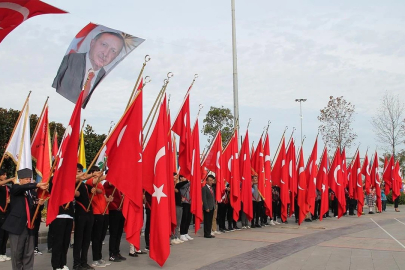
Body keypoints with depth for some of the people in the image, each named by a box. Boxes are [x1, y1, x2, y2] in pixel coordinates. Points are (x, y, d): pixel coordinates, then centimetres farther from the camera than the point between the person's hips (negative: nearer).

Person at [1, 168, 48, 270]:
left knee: (29, 253, 6)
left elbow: (34, 207, 13)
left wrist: (39, 204, -8)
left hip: (29, 226, 5)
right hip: (17, 226, -4)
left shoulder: (32, 191, 13)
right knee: (16, 253, 3)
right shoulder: (15, 188, -1)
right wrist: (37, 185, -34)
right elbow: (23, 187, -25)